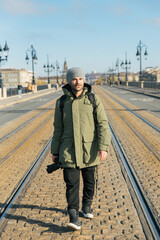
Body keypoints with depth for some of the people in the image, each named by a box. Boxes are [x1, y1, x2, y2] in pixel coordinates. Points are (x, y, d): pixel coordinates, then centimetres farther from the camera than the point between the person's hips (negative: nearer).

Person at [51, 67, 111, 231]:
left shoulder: (93, 99, -1)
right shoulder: (62, 102, 3)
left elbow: (103, 124, -4)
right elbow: (58, 128, 10)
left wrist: (103, 147, -15)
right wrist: (55, 151, 10)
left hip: (89, 149, 1)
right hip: (69, 150, 0)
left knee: (89, 181, 14)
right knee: (71, 183, -8)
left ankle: (87, 207, 37)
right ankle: (73, 218, -2)